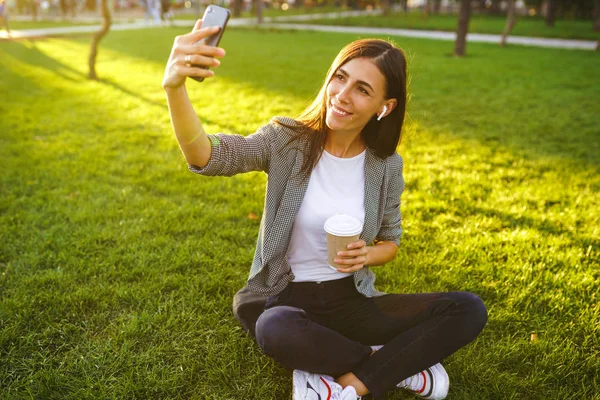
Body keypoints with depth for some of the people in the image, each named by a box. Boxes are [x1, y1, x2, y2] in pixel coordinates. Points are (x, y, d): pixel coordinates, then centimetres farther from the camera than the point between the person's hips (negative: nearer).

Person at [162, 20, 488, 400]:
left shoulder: (386, 165, -3)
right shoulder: (287, 139, -11)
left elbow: (390, 241, 10)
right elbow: (206, 156, -28)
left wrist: (366, 256, -15)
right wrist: (175, 87, -47)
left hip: (351, 300, 3)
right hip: (285, 299, -2)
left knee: (469, 310, -14)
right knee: (276, 330, -39)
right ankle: (395, 362, -12)